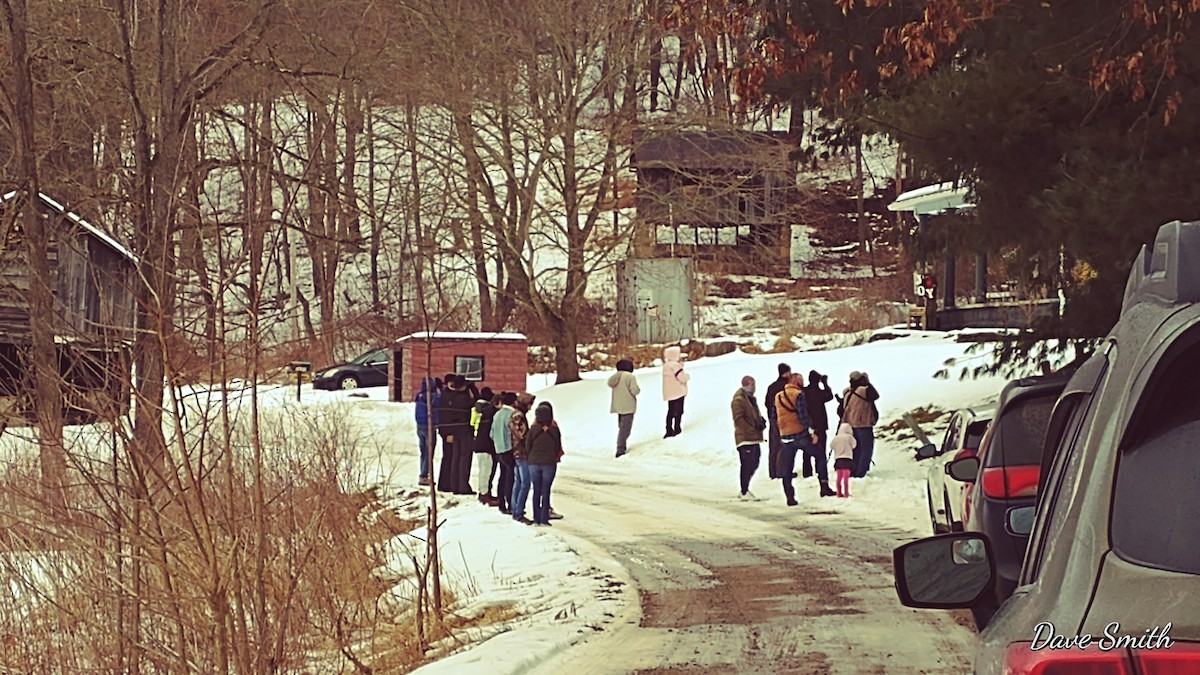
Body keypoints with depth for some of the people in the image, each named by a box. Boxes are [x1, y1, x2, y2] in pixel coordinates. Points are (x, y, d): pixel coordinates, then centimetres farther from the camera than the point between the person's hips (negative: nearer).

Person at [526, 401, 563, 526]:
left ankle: (536, 519, 9)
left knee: (536, 491, 9)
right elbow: (558, 447, 0)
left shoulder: (533, 429, -8)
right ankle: (544, 519, 1)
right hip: (549, 463, -1)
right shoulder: (554, 430, -8)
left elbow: (527, 446, -2)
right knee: (546, 491, 4)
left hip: (534, 463, 1)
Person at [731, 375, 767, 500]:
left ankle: (745, 489, 25)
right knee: (747, 464, -8)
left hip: (754, 438, 10)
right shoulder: (739, 399, -12)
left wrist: (761, 421, 5)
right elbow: (738, 419, -19)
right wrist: (751, 430, -22)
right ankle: (745, 492, -3)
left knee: (753, 464, 14)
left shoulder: (750, 398, 18)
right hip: (745, 438, -10)